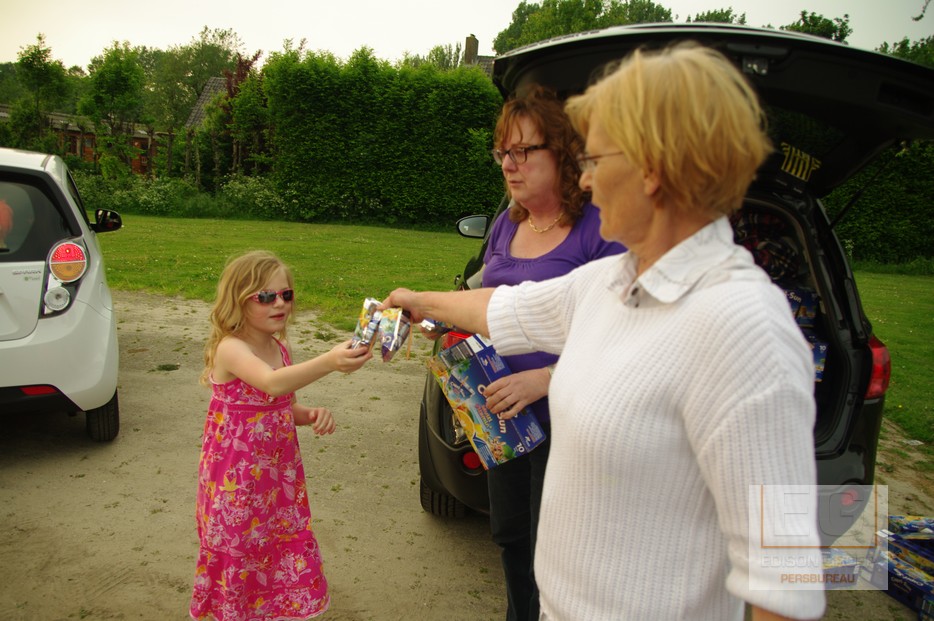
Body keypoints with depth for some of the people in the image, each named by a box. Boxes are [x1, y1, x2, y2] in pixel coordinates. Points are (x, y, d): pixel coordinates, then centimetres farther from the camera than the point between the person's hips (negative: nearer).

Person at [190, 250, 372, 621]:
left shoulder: (280, 349, 3)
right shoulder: (230, 349, -20)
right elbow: (272, 383, -41)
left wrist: (311, 415, -6)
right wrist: (327, 363, -55)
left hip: (279, 471, 7)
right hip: (237, 477, -6)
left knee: (285, 551, 15)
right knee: (238, 553, 9)